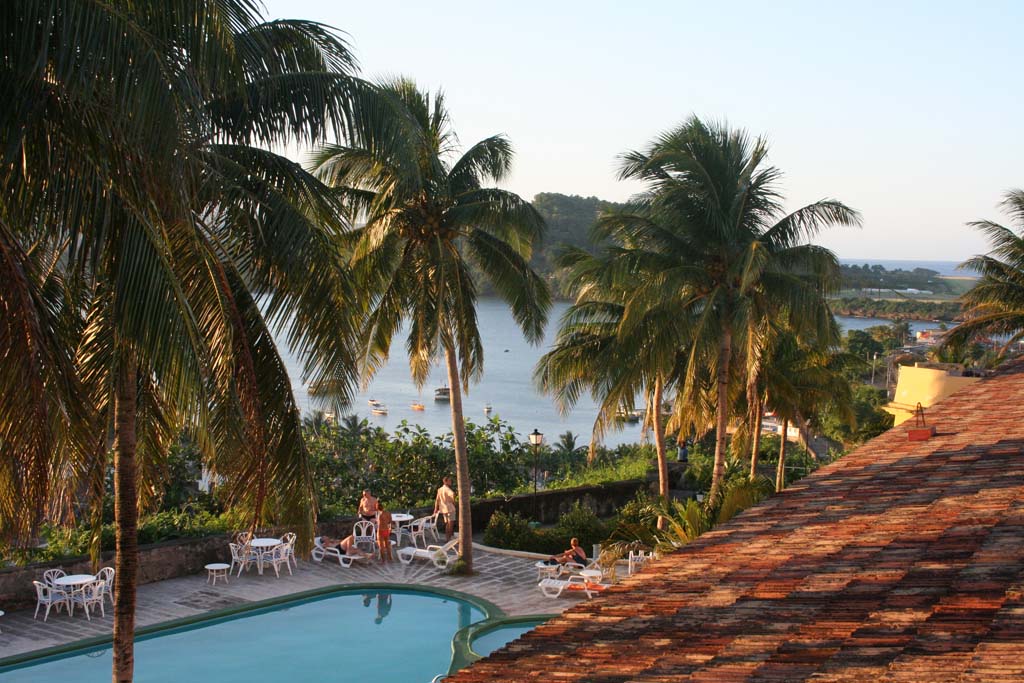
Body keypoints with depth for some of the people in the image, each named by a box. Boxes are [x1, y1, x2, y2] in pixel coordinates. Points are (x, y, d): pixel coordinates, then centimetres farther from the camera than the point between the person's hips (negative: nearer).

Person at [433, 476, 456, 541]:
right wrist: (453, 501, -12)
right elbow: (452, 494, -29)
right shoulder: (447, 489, -13)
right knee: (451, 523, -4)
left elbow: (437, 500, 13)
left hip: (443, 509, 8)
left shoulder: (440, 490, 11)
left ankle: (446, 538, 20)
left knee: (447, 524, 17)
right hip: (449, 508, -8)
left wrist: (436, 509, 16)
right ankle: (449, 538, -5)